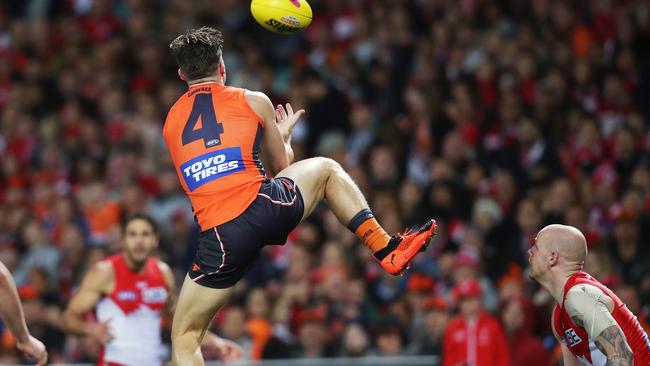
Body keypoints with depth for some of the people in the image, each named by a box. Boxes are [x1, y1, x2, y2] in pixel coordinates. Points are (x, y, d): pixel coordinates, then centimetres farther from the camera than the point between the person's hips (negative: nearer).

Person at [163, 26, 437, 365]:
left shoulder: (171, 123, 16)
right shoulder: (254, 102, 9)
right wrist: (283, 133, 46)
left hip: (220, 239, 1)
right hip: (266, 209, 0)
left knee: (184, 337, 11)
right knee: (325, 169, 31)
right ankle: (387, 249, 27)